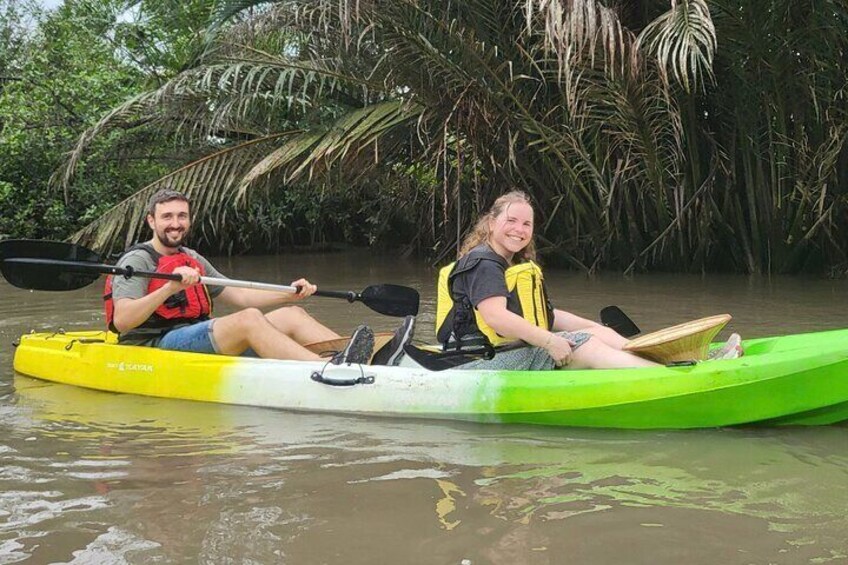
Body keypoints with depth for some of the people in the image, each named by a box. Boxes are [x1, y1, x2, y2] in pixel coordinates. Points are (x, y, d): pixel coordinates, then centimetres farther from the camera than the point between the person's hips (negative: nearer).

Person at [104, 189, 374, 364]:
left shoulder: (193, 260, 24)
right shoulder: (137, 260, -3)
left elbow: (239, 296, 21)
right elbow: (122, 320, -19)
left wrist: (290, 294, 8)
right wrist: (170, 288, -31)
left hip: (202, 342, 8)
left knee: (292, 314, -8)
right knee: (250, 318, -31)